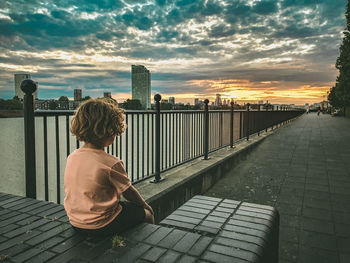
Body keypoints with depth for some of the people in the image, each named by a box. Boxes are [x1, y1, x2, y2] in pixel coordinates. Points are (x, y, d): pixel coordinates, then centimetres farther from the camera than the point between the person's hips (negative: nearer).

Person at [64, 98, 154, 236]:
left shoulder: (72, 157, -5)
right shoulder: (111, 164, -25)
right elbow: (129, 192, -12)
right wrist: (145, 204, 10)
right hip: (101, 226, -7)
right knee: (146, 214, 13)